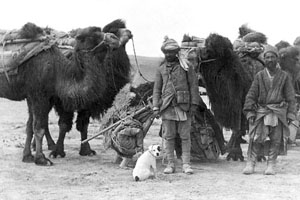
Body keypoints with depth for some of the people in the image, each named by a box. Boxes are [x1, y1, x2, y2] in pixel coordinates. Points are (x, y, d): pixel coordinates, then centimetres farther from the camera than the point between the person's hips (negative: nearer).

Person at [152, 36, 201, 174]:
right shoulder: (161, 70, 11)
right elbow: (157, 89, 11)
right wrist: (156, 107, 0)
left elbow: (193, 85, 2)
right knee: (168, 137, 2)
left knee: (185, 136, -1)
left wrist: (194, 104, -5)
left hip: (183, 106, -2)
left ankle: (186, 164, 3)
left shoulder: (186, 66, 4)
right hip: (167, 107, 2)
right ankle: (170, 164, 7)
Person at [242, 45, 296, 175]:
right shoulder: (259, 76, 7)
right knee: (256, 138, -11)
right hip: (262, 111, 0)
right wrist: (249, 111, -4)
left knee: (276, 140, -3)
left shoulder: (284, 76, 6)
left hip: (278, 112, 0)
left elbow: (290, 97, 6)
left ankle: (271, 166, 4)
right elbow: (251, 95, 6)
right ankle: (250, 164, -6)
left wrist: (291, 114, -1)